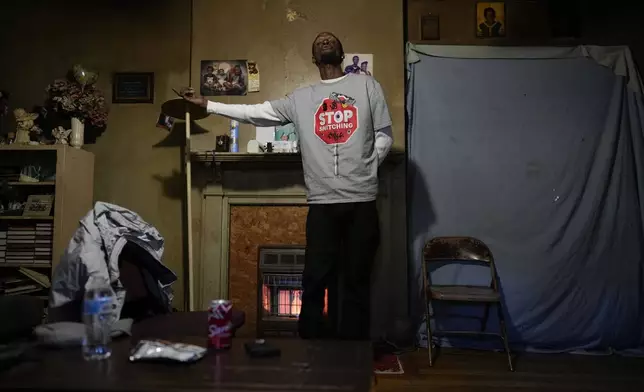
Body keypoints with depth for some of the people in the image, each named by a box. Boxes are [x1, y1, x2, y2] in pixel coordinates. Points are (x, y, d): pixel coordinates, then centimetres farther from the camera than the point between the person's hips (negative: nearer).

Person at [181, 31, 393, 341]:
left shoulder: (367, 85, 7)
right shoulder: (301, 98, 13)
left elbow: (384, 136, 6)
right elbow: (255, 113, 14)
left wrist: (366, 168, -3)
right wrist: (206, 104, 14)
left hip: (362, 200, -1)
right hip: (322, 201, 1)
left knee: (357, 279, 7)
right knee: (316, 280, 3)